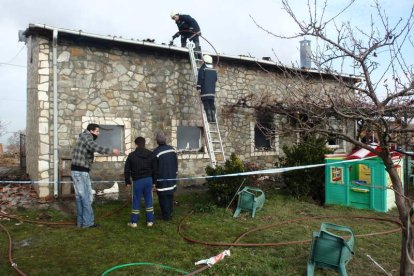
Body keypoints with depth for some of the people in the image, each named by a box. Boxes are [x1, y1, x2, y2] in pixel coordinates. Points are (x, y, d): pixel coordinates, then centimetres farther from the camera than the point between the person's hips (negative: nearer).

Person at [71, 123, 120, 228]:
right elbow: (96, 147, -31)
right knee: (86, 197, -2)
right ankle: (88, 222, 5)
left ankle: (80, 221, 22)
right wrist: (111, 150, -31)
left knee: (80, 196, 14)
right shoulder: (87, 137, -12)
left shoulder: (85, 137, 19)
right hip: (80, 171, -10)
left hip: (79, 171, 10)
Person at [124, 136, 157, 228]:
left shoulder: (131, 155, -5)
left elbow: (127, 170, -1)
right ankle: (150, 221, 13)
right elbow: (155, 169, 6)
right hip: (148, 180, 2)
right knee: (149, 200, 9)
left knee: (136, 201, 6)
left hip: (137, 181, -2)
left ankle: (134, 222, 12)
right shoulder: (151, 154, 3)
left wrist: (127, 182, 8)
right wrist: (154, 181, 14)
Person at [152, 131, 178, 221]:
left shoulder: (156, 152, -19)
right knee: (170, 196, 17)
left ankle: (166, 215, 10)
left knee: (163, 198, 4)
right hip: (172, 178, 6)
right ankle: (170, 213, 27)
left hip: (162, 179, -6)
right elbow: (176, 164, 8)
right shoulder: (172, 149, -1)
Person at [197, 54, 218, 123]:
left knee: (206, 105, -6)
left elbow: (200, 79, -9)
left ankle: (209, 118, -11)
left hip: (205, 91, -5)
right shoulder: (214, 70, 14)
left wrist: (198, 88, -4)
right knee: (212, 105, 9)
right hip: (212, 90, 6)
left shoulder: (202, 69, -4)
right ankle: (213, 118, 5)